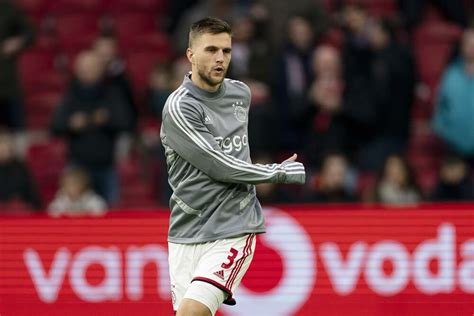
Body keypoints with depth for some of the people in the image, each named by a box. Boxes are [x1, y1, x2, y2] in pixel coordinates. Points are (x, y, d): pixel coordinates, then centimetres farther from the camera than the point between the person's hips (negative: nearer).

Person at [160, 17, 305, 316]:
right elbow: (221, 167, -14)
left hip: (233, 231, 1)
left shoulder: (241, 93, 7)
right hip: (187, 234, -1)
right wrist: (280, 173, -5)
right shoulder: (179, 108, -11)